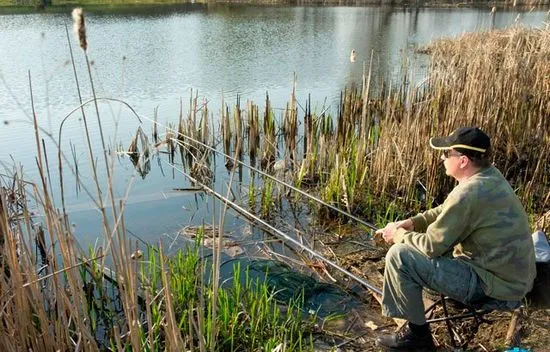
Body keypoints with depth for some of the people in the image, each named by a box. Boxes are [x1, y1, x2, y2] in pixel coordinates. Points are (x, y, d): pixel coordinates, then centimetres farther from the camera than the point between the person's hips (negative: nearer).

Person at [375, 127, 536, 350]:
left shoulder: (468, 193, -28)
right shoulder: (490, 176, 1)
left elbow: (432, 246, -20)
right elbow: (446, 211, 15)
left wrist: (399, 235, -3)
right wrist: (412, 223, 4)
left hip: (494, 282, -10)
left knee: (399, 256, -15)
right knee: (415, 238, 21)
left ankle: (417, 333, 4)